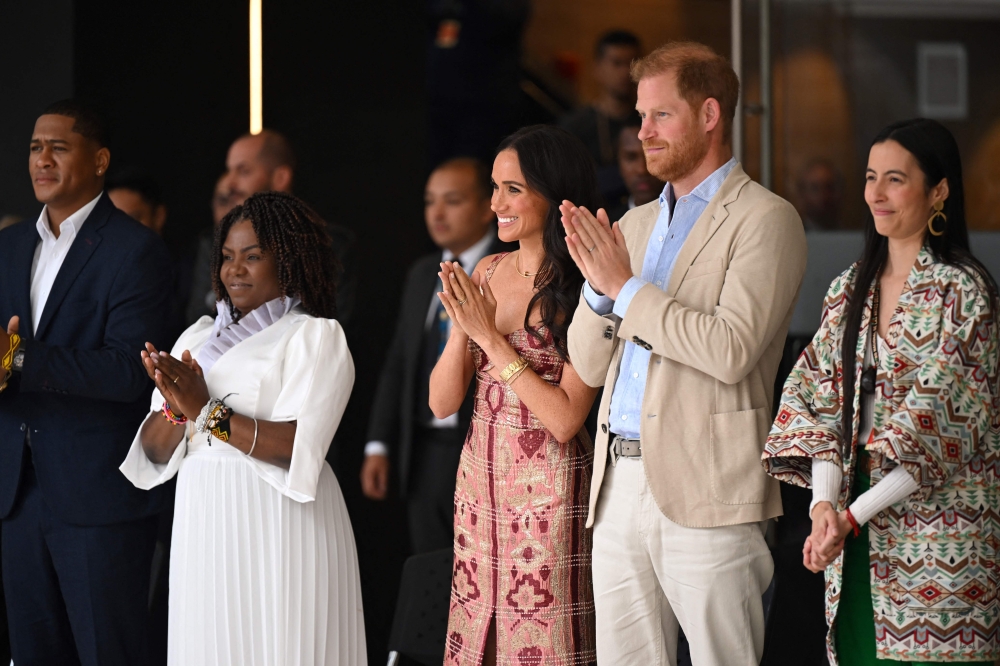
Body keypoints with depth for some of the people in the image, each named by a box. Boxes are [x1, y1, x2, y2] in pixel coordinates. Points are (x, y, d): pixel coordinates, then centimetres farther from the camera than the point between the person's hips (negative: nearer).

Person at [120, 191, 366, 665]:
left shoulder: (315, 336, -3)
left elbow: (299, 447, -17)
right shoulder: (199, 337, 14)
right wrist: (177, 410, -11)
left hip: (278, 530, -5)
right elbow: (154, 452, 10)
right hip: (203, 525, 5)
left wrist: (206, 411, -18)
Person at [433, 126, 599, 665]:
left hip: (548, 493, -6)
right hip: (479, 479, 6)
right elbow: (442, 403, 6)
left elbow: (564, 419, -18)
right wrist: (462, 325, -11)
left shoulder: (581, 290, -12)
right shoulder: (487, 273, 7)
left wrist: (490, 335, -17)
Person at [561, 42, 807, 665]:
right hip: (620, 485, 7)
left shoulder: (766, 220, -4)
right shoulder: (636, 224, 19)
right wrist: (598, 284, -2)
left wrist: (625, 287, -12)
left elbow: (732, 350, -17)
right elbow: (591, 364, 17)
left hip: (705, 491, -7)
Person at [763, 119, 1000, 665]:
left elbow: (939, 422, -13)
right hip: (854, 527, 6)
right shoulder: (850, 290, 12)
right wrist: (824, 500, -10)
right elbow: (821, 398, 7)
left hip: (936, 526, -6)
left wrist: (855, 515, -17)